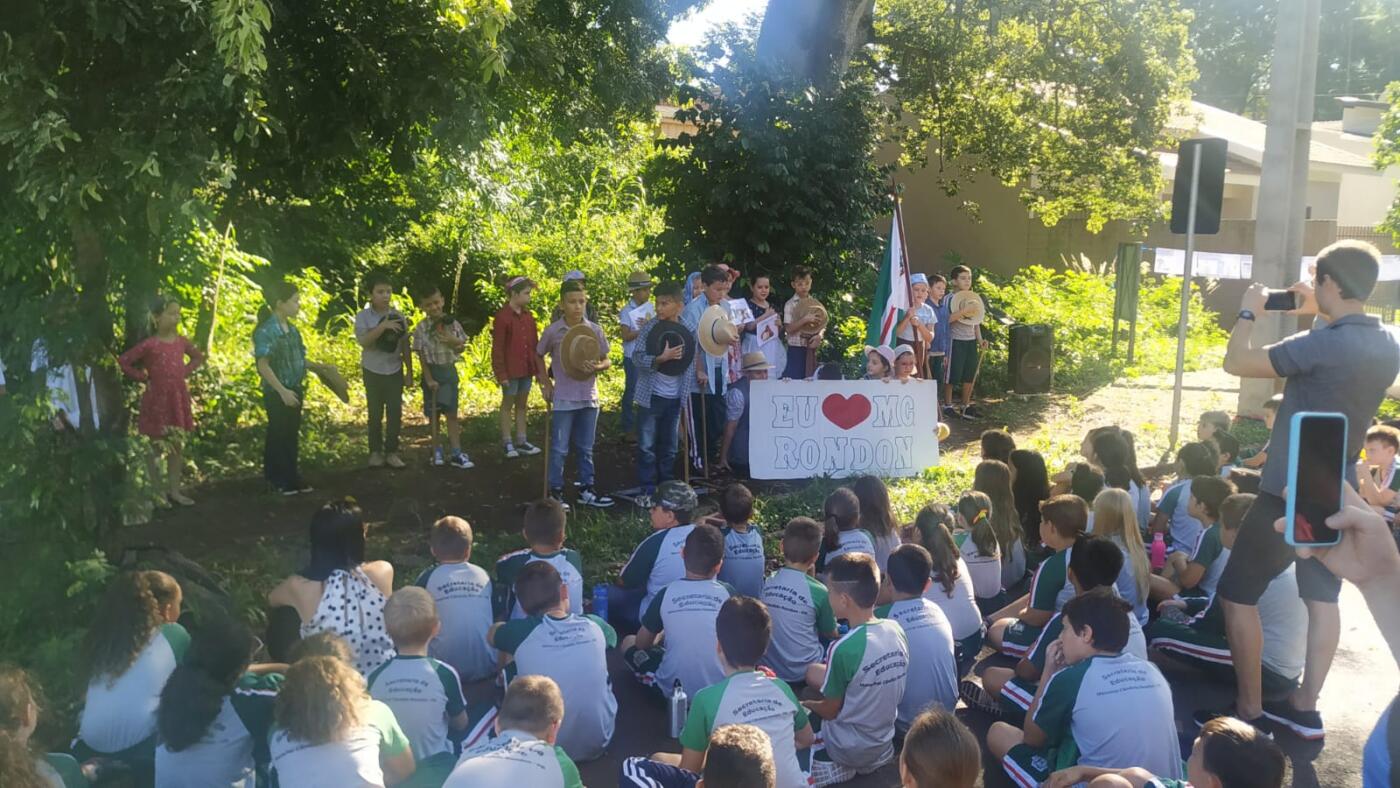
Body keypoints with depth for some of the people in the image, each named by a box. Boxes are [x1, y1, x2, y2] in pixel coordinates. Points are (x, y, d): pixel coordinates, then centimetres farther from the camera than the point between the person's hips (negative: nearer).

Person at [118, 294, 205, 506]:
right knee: (155, 446, 4)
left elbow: (199, 356, 20)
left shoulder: (181, 341, 2)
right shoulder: (149, 344, -14)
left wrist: (185, 373, 7)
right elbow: (123, 361, -13)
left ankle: (174, 490, 20)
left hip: (178, 398, 6)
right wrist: (143, 377, -10)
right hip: (157, 399, -5)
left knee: (176, 445, 11)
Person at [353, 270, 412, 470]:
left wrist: (409, 372, 3)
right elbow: (363, 341, -20)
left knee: (395, 413, 3)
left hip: (394, 371, 2)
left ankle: (391, 451, 13)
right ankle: (375, 451, 17)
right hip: (373, 372, -2)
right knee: (375, 413, 7)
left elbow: (406, 347, 4)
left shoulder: (399, 317, 0)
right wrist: (382, 326, -31)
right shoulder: (363, 316, -7)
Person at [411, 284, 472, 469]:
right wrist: (429, 379, -13)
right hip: (432, 372, -2)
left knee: (452, 413, 4)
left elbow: (461, 348, 6)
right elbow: (421, 356, -9)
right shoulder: (421, 329, -10)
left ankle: (455, 453, 6)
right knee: (433, 414, 7)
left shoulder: (453, 324, -2)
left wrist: (454, 341, -16)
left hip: (449, 371, 2)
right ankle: (437, 450, 20)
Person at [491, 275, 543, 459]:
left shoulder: (528, 316, 7)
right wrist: (501, 373, -14)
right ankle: (507, 443, 13)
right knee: (508, 404, 5)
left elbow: (535, 344, 12)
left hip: (527, 368, 6)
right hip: (510, 370, -6)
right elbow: (497, 348, -12)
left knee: (522, 404, 12)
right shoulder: (502, 317, -13)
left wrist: (539, 368, 11)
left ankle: (521, 441, 20)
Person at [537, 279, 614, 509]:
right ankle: (556, 492, 13)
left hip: (589, 398, 3)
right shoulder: (552, 331, -7)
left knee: (585, 448, 13)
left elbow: (607, 360, 5)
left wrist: (598, 367, -16)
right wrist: (545, 383, 2)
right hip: (563, 399, -2)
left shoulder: (594, 330, -2)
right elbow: (539, 356, 9)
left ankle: (586, 490, 24)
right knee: (559, 449, 2)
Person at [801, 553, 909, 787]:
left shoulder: (844, 648, -30)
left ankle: (839, 766, 6)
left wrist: (804, 704, 5)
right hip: (884, 742, 7)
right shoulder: (896, 630, -10)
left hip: (848, 749, -7)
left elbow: (830, 711, -15)